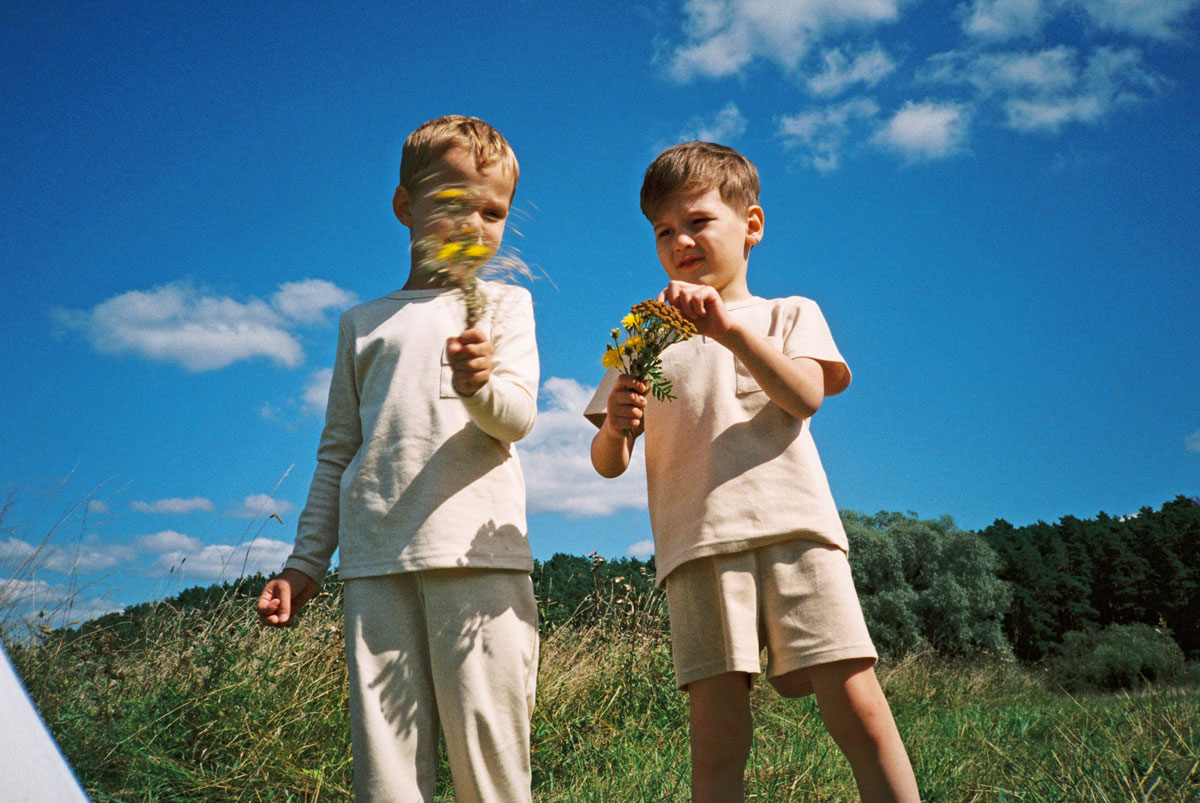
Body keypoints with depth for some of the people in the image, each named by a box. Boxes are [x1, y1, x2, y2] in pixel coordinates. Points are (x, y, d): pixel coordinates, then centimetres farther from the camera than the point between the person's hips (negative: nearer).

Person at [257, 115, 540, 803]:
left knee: (486, 748, -5)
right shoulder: (364, 324, 20)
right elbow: (338, 453, 22)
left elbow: (519, 417, 0)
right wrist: (305, 562, 16)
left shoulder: (505, 303, 14)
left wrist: (481, 383, -23)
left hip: (478, 550, -2)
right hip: (376, 561, 2)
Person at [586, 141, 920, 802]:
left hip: (794, 528, 0)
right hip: (698, 545, 1)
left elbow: (805, 396, -3)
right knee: (716, 739, -5)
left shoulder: (790, 314, 19)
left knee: (858, 710, -9)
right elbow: (609, 465, 14)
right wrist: (615, 428, -10)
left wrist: (732, 328, -14)